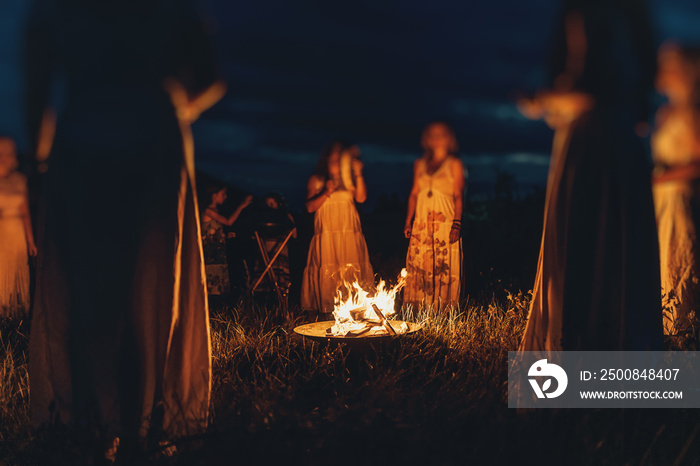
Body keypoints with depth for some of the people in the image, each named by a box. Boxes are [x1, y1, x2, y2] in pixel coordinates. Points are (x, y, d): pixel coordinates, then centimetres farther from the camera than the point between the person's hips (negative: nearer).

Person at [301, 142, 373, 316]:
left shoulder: (349, 179, 16)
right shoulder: (316, 180, 11)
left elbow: (361, 198, -1)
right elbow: (310, 207, 3)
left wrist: (358, 174, -4)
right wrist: (326, 193, -10)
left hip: (350, 232, 2)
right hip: (326, 232, -2)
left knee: (352, 269, -6)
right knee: (327, 271, -8)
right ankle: (328, 308, -6)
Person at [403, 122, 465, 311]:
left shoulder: (454, 164, 6)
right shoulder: (420, 164, 16)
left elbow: (458, 196, 0)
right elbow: (414, 194, 16)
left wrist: (457, 223, -10)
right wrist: (408, 221, 8)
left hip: (445, 222, -3)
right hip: (421, 223, 3)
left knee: (444, 267, -8)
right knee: (417, 266, -3)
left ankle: (443, 311, -3)